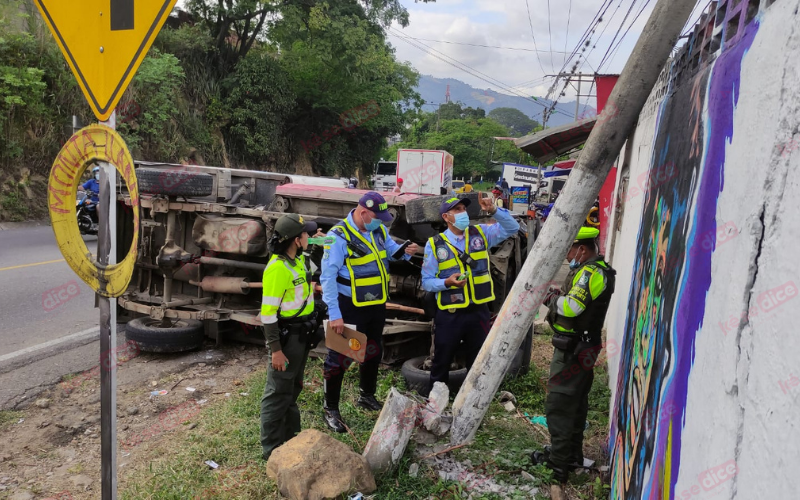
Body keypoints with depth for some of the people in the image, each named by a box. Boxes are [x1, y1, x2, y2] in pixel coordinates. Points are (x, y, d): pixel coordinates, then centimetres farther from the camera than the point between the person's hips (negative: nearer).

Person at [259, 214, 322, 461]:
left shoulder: (299, 259, 5)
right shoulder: (277, 268, -23)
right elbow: (268, 312, -23)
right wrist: (275, 349, -22)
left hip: (301, 335, 9)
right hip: (285, 336, -9)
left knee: (293, 388, 21)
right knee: (278, 393, 2)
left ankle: (290, 437, 36)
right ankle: (272, 449, 15)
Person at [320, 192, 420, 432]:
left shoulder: (378, 230, 0)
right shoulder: (339, 237, -22)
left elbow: (391, 250, 16)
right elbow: (328, 277, -22)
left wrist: (405, 252, -9)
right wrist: (334, 313, -24)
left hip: (377, 305, 8)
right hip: (350, 307, -8)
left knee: (374, 351, 22)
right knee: (340, 357, 2)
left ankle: (367, 396, 43)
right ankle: (330, 409, 18)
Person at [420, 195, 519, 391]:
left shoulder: (481, 233, 3)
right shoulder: (434, 244, -4)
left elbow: (512, 228, 0)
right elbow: (427, 282, -3)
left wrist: (494, 211, -15)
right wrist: (447, 282, -22)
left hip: (479, 312, 2)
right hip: (449, 315, -2)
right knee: (441, 363, 10)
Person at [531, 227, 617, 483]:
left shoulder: (592, 273, -20)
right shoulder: (588, 270, 15)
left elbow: (571, 307, -29)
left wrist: (552, 298, -11)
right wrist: (556, 297, 0)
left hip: (573, 350, -11)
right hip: (581, 348, 11)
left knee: (558, 404, -5)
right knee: (575, 403, 19)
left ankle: (558, 464, 2)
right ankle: (572, 455, 32)